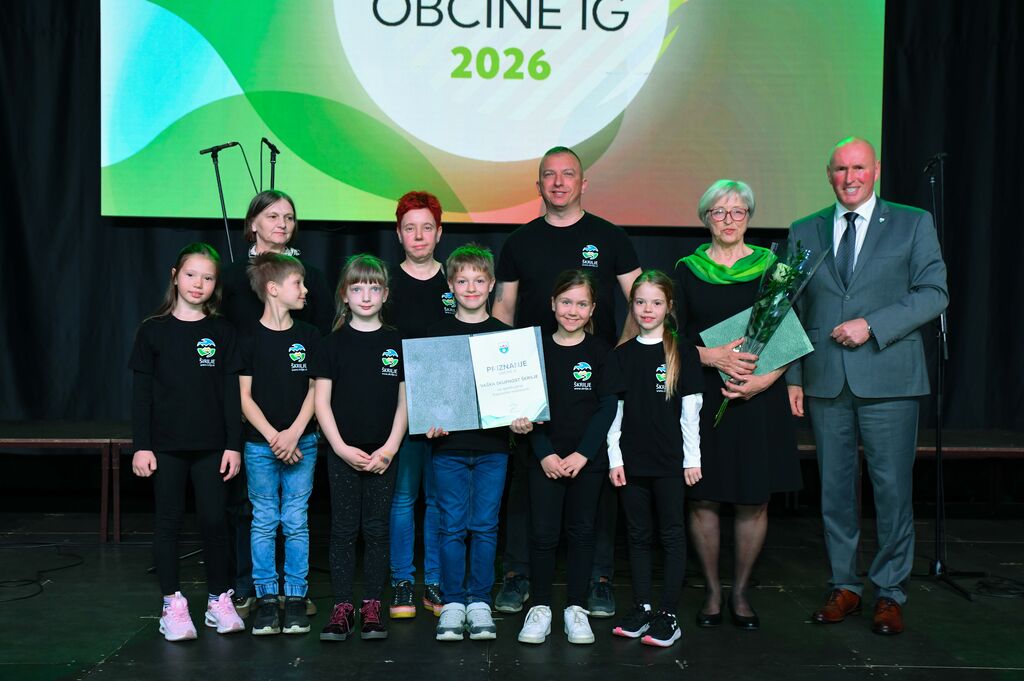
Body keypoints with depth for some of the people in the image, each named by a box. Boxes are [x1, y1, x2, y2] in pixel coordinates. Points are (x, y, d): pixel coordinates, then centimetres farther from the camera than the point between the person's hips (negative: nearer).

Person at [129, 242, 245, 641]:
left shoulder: (222, 333, 3)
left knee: (214, 520, 3)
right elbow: (141, 393, 0)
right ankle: (173, 605, 13)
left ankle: (219, 601, 15)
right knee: (169, 521, 4)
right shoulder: (153, 330, 0)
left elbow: (231, 393, 3)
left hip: (211, 445, 1)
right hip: (166, 445, 0)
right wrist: (141, 446, -5)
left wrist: (234, 445, -2)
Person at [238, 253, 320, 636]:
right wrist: (273, 437, -11)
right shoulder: (249, 338, -3)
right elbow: (244, 396, -3)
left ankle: (296, 598, 12)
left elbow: (314, 390, 3)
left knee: (296, 522, 4)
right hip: (260, 443, -2)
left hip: (301, 442, 2)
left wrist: (294, 433, -9)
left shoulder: (309, 336, 5)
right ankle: (266, 598, 14)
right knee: (264, 521, 5)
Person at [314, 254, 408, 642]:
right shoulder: (335, 343, 2)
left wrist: (389, 449, -7)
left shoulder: (396, 343, 4)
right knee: (343, 529, 3)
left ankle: (372, 608, 12)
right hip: (342, 452, -1)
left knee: (377, 530, 5)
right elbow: (322, 401, 0)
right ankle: (342, 608, 9)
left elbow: (404, 401, 4)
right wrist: (342, 448, -10)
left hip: (383, 454, 1)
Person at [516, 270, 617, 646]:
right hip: (546, 457, 0)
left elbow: (607, 407, -3)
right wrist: (544, 453, -10)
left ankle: (576, 608, 16)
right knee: (543, 533, 1)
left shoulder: (600, 351, 1)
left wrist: (583, 453, -11)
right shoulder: (537, 348, 2)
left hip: (588, 457, 0)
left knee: (582, 531, 7)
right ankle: (540, 608, 12)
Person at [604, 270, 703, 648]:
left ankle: (668, 614, 8)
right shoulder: (622, 355, 6)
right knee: (638, 535, 10)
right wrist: (614, 458, 0)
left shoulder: (683, 353, -1)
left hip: (671, 460, -3)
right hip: (632, 460, 3)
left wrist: (692, 458, -5)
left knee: (672, 535, 3)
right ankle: (641, 609, 19)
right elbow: (614, 409, 5)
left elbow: (690, 409, -2)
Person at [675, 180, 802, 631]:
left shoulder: (770, 266, 5)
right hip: (701, 398, 0)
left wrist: (767, 378, -12)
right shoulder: (687, 270, 5)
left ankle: (740, 594, 19)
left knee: (753, 501, 3)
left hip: (758, 399, 0)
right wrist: (712, 357, -16)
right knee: (703, 498, 2)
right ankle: (712, 591, 19)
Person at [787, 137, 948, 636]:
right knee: (834, 488, 8)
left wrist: (871, 325, -14)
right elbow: (793, 310, 13)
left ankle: (889, 594, 12)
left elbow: (934, 293, -3)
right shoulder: (804, 232, 12)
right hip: (826, 383, 3)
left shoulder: (913, 224, 4)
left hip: (888, 381, -2)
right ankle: (844, 586, 21)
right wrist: (794, 376, 6)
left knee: (892, 489, 0)